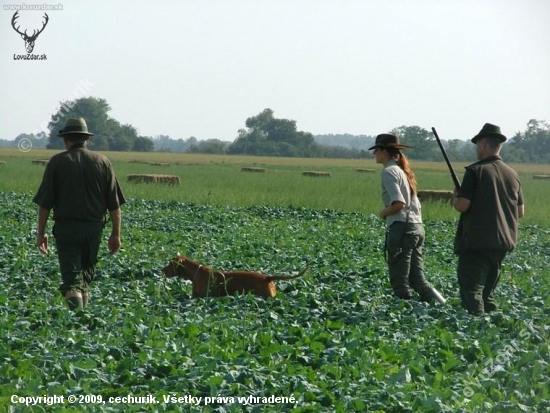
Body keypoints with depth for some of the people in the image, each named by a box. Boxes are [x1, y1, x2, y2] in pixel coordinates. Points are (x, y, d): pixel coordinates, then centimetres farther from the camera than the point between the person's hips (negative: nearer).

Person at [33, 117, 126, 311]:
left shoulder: (57, 162, -2)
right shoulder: (102, 162, 4)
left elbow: (44, 203, -3)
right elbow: (114, 204, 4)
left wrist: (41, 232, 4)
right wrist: (116, 234, 10)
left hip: (66, 226, -3)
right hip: (94, 227, 3)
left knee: (71, 277, -6)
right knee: (86, 274, 19)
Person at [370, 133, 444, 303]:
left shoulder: (389, 171, -8)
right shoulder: (403, 171, 20)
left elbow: (398, 203, -19)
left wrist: (383, 213, -4)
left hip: (401, 228, -9)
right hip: (417, 227, 9)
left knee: (400, 282, -4)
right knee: (417, 279, 9)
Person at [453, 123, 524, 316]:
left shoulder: (476, 171, -10)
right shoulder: (512, 174, 9)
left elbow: (462, 205, -15)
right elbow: (520, 212, 13)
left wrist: (456, 197, 6)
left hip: (477, 242, -7)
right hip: (502, 243, 7)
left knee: (471, 292, -5)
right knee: (487, 292, 19)